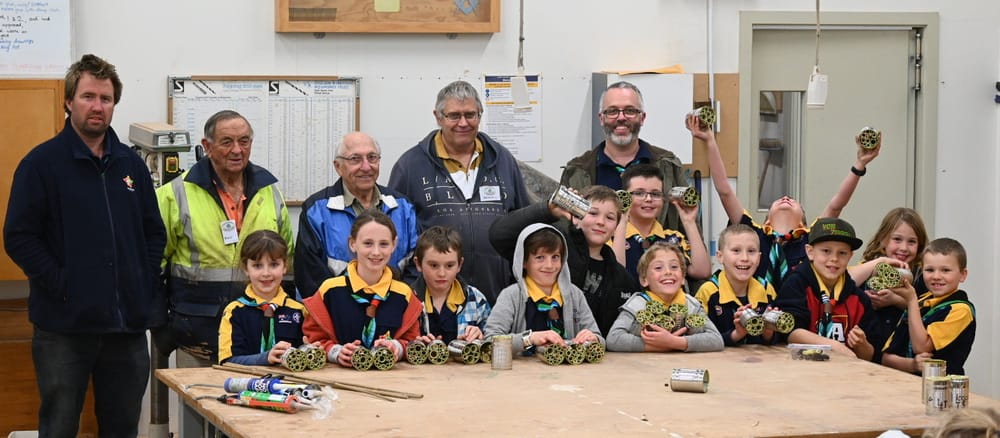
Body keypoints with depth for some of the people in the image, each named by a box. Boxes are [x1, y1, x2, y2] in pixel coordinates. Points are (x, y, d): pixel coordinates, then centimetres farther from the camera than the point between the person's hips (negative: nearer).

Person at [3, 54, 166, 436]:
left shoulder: (131, 164, 11)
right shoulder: (42, 163, -4)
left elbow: (154, 232, 17)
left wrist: (147, 283, 4)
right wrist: (61, 285, -14)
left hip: (128, 323, 5)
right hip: (65, 324, -5)